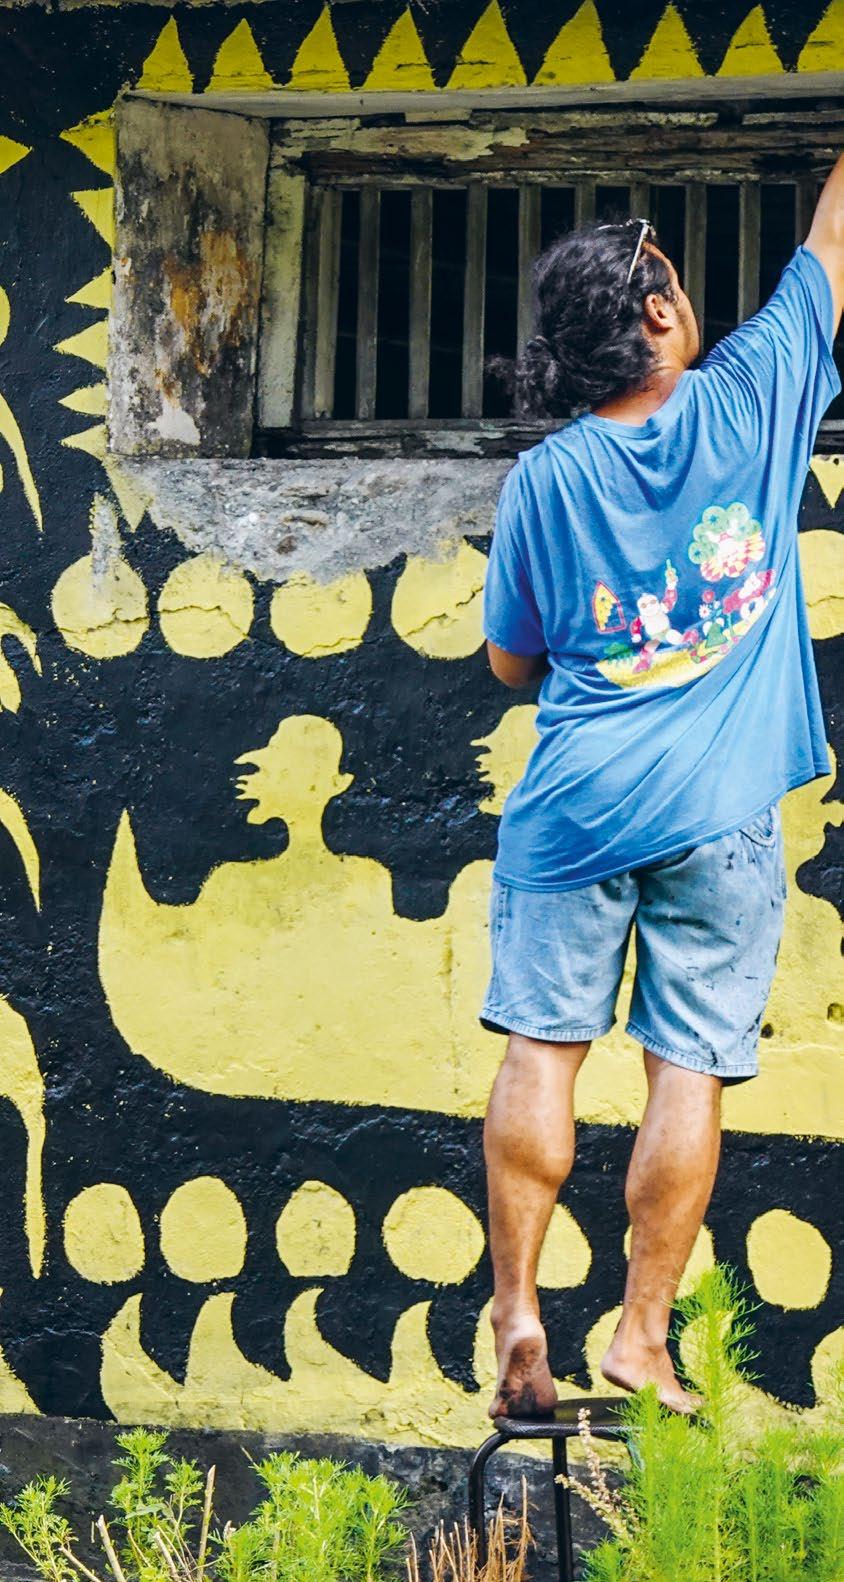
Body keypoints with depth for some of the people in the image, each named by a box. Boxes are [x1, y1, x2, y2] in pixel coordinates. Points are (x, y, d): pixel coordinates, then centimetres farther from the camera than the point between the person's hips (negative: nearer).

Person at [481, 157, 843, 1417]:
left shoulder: (546, 476, -1)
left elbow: (510, 662, 9)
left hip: (577, 799, 1)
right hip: (721, 811, -1)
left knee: (543, 1049, 6)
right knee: (690, 1072, 1)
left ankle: (518, 1315, 1)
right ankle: (643, 1340, 2)